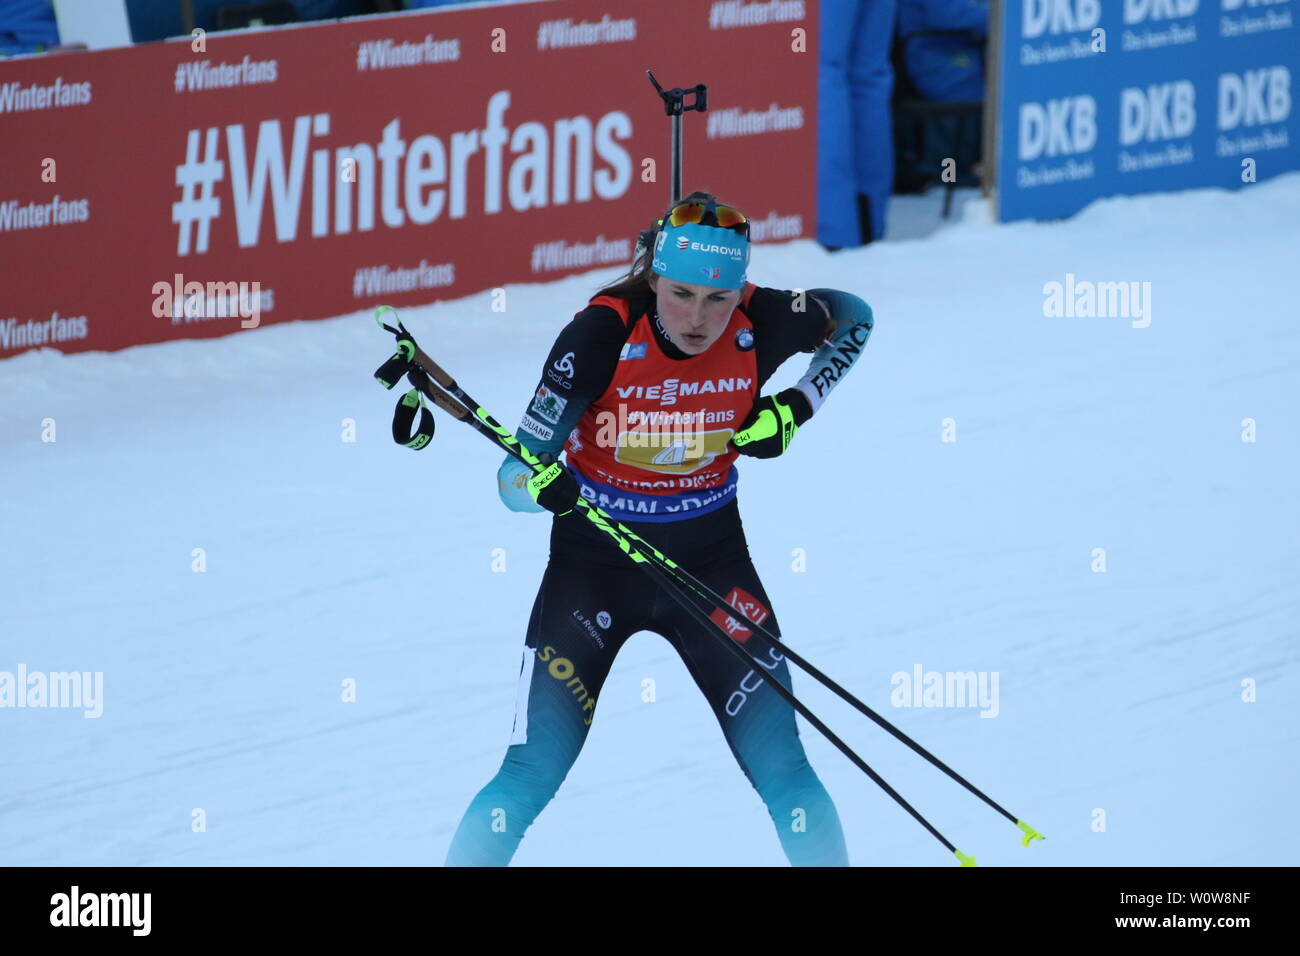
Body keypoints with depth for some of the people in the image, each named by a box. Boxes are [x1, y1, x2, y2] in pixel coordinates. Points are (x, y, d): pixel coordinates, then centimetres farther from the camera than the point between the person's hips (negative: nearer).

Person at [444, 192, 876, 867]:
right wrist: (539, 485, -44)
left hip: (710, 562, 2)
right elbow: (513, 479, -21)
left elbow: (852, 317, 9)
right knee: (530, 779, -12)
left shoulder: (760, 326, -16)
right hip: (593, 560, -2)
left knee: (783, 772, -5)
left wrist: (796, 407, -5)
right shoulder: (601, 335, -23)